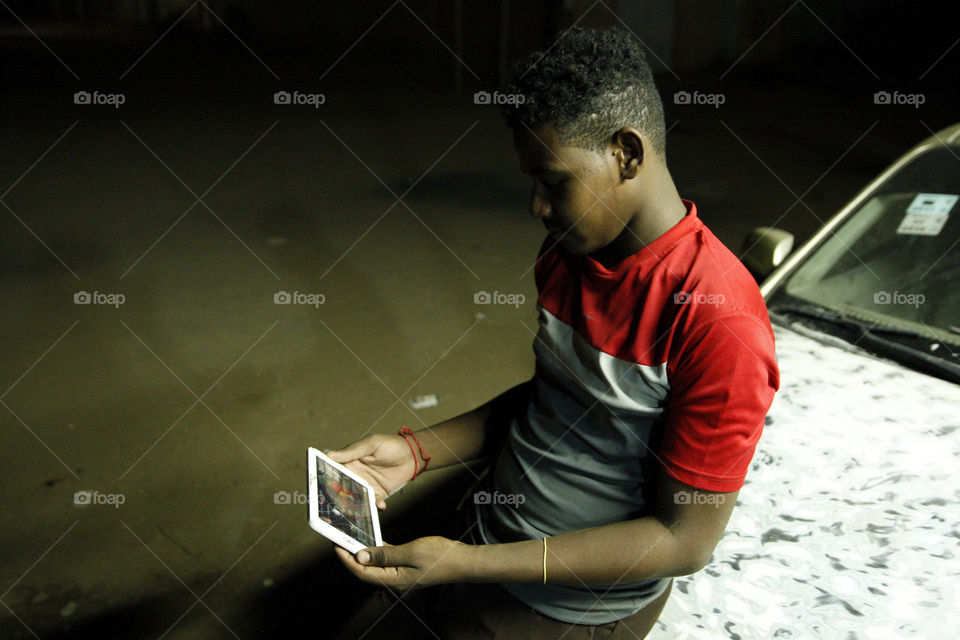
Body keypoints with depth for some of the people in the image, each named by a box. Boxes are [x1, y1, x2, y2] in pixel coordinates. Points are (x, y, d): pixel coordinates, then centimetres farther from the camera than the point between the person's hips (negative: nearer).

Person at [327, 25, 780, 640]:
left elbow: (685, 541, -23)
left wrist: (466, 564, -26)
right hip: (488, 526, 7)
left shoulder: (719, 323, -27)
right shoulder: (566, 255, -1)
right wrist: (417, 450, -3)